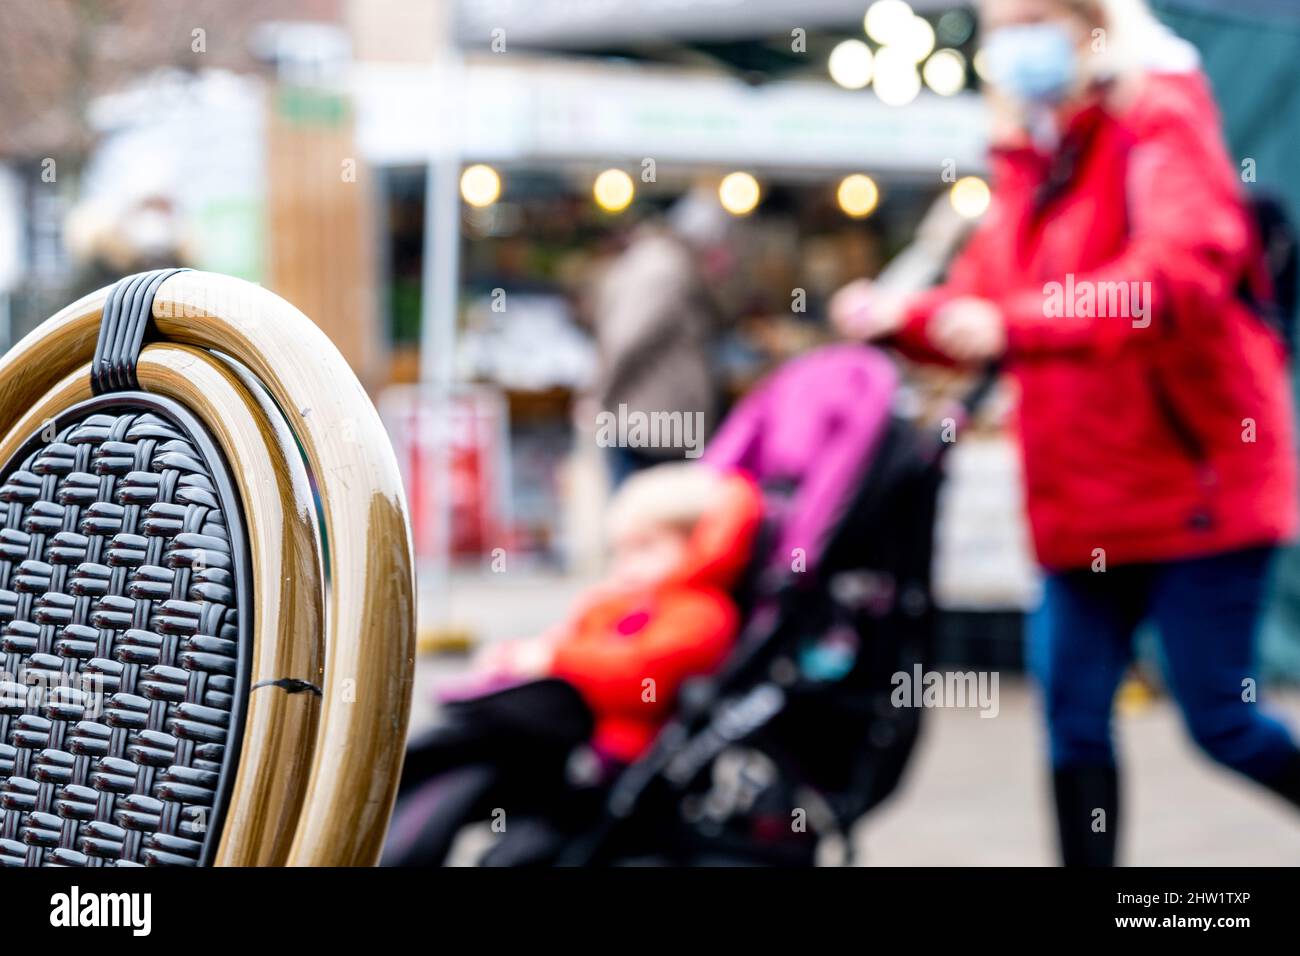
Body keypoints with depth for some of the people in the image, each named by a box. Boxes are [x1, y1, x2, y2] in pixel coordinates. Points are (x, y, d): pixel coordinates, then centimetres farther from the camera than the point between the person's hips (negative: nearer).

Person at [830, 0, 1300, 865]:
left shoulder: (1161, 121, -9)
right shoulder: (1028, 158, 14)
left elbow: (1184, 269, -26)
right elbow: (984, 295, 15)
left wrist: (1014, 326, -35)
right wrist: (904, 318, -7)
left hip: (1195, 484, -7)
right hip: (1084, 502, 7)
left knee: (1222, 722, -1)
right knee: (1075, 720, 5)